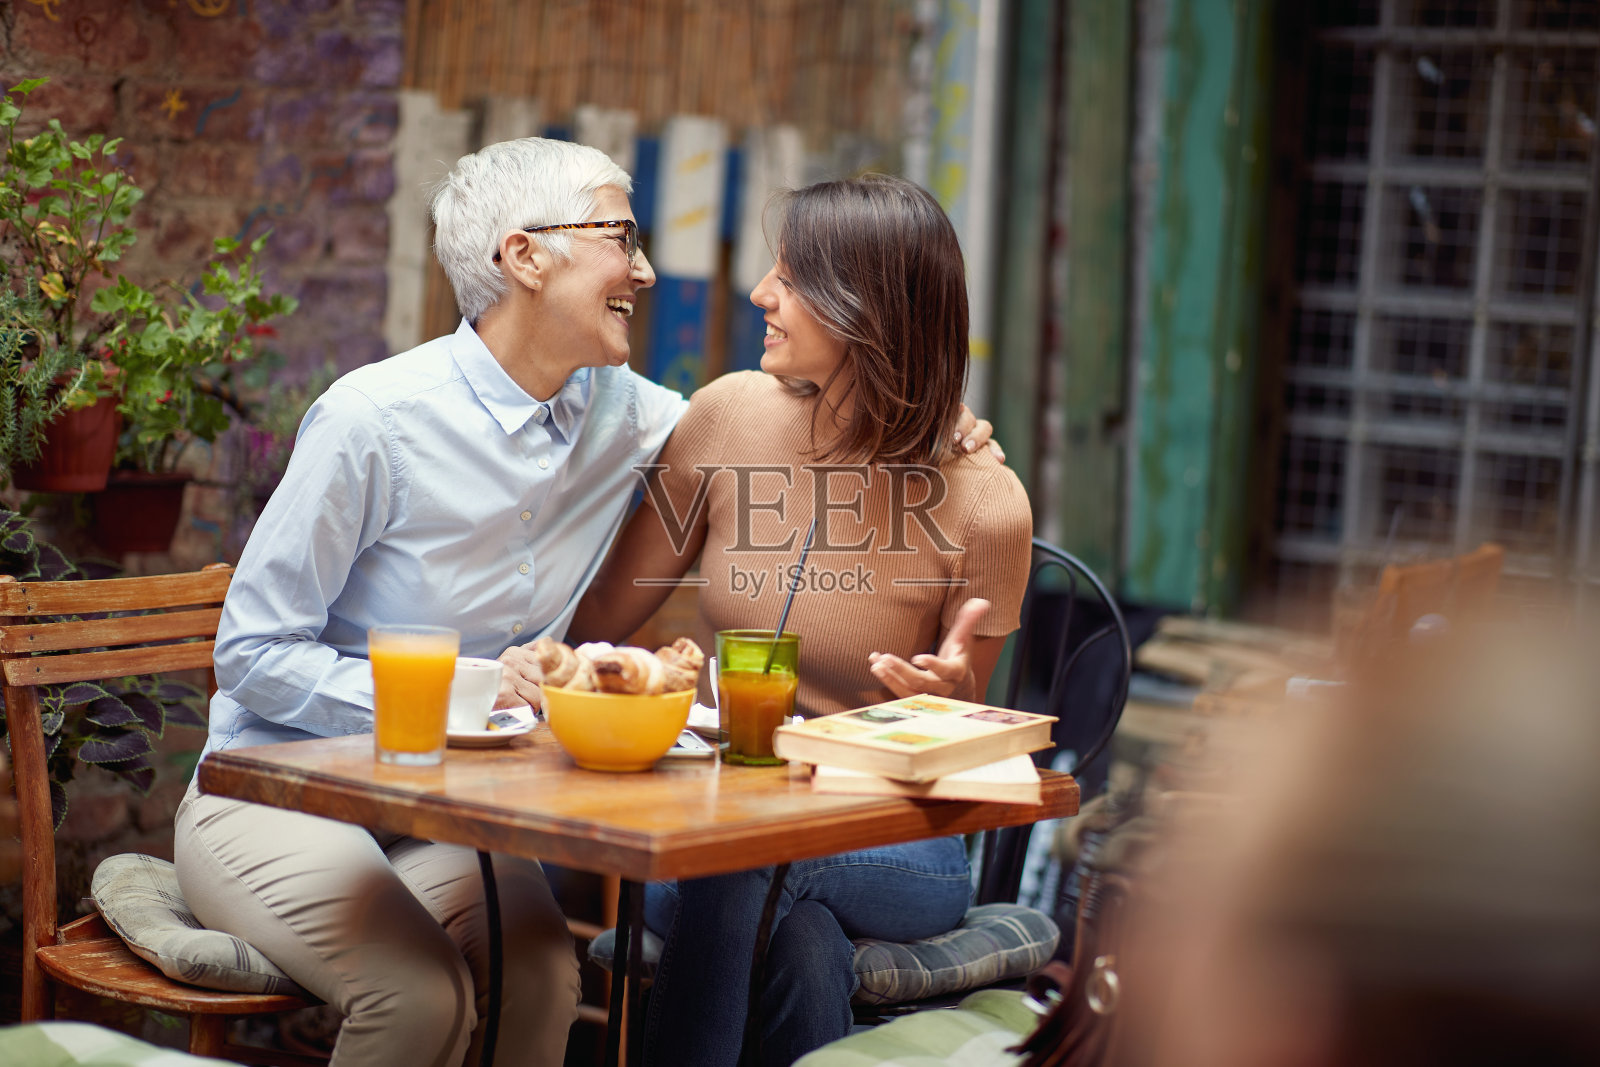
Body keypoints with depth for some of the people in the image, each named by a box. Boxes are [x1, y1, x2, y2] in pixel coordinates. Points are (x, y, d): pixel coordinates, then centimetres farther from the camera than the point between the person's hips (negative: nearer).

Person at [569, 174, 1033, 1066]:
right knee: (802, 938, -33)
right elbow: (602, 616, 6)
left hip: (892, 855, -2)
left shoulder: (983, 506, -12)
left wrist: (952, 692, -20)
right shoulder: (731, 415, -3)